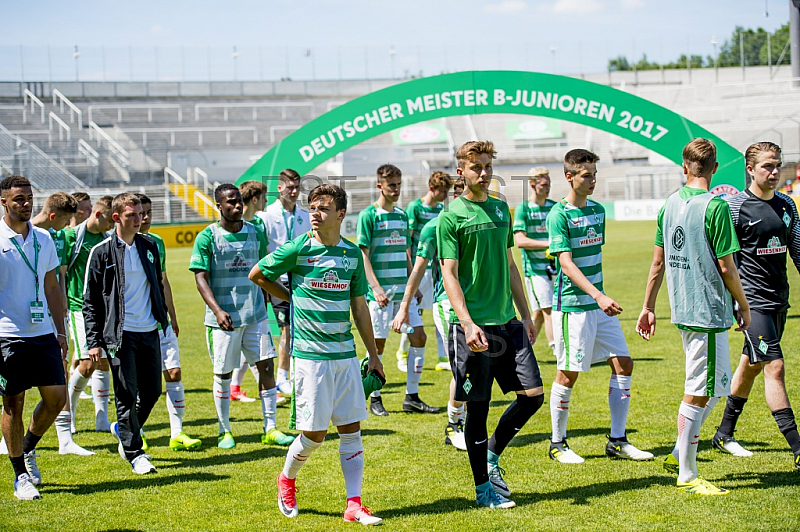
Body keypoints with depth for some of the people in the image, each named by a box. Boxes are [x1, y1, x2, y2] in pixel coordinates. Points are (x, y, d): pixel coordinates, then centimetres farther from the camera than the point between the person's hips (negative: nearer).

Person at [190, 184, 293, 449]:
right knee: (223, 374, 5)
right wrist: (217, 310, -22)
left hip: (255, 315, 3)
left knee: (266, 366, -1)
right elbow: (201, 278, -11)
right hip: (223, 318, -3)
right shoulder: (207, 237, -6)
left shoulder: (255, 233, 7)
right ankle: (224, 431, 19)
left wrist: (269, 301, 17)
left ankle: (270, 429, 6)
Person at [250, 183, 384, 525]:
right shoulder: (297, 249, -6)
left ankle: (354, 504, 8)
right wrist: (293, 298, 10)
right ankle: (287, 479, 26)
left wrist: (373, 355, 15)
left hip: (345, 353, 4)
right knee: (314, 433, -1)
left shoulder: (352, 253, 7)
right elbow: (256, 275, 7)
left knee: (351, 429, 3)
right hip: (310, 353, -4)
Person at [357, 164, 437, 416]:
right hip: (381, 291, -6)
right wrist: (375, 287, -18)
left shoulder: (402, 215, 14)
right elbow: (363, 254, -10)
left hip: (404, 289, 6)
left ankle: (412, 397, 8)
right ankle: (375, 399, 11)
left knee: (419, 337, 1)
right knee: (378, 344, -1)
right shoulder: (369, 215, -5)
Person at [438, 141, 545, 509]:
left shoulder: (501, 209, 14)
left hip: (507, 321, 6)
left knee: (533, 394, 1)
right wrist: (467, 324, -20)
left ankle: (492, 455, 22)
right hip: (473, 324, -6)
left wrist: (525, 315, 16)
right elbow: (449, 275, -10)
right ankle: (484, 488, 14)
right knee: (477, 408, 1)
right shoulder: (451, 216, -5)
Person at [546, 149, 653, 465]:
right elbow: (566, 263, -20)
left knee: (623, 364, 3)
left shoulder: (598, 210, 11)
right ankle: (557, 444, 14)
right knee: (568, 374, -1)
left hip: (599, 304, 7)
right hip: (571, 305, -7)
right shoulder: (559, 214, -12)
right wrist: (598, 296, -29)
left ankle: (617, 441, 11)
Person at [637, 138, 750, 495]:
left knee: (714, 386, 20)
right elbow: (726, 267, -14)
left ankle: (679, 453, 23)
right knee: (698, 393, -1)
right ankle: (686, 476, 5)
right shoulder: (715, 207, -15)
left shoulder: (670, 205, 7)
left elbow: (659, 262, 12)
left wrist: (648, 307, 19)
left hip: (682, 309, 8)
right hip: (708, 312, -8)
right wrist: (743, 305, 0)